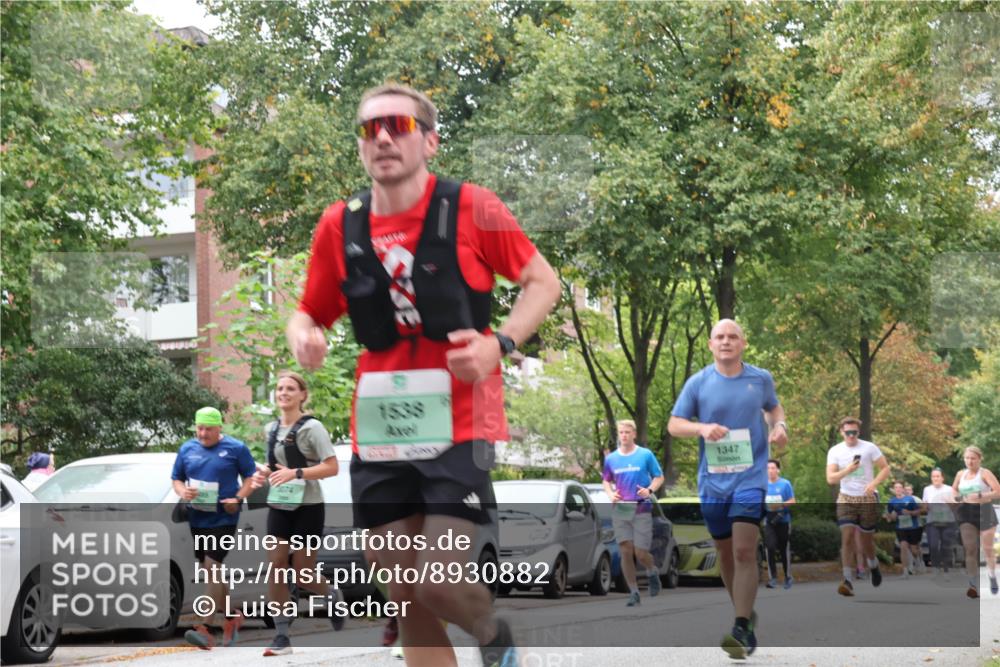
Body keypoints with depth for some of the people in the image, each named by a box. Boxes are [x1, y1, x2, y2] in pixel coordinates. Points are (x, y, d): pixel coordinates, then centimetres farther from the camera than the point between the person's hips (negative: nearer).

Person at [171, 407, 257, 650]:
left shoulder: (235, 448, -2)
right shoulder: (187, 449, 9)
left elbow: (250, 477, 3)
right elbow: (176, 479, 15)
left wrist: (238, 498, -14)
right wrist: (182, 491, -8)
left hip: (223, 518, -5)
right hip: (196, 518, 5)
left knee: (211, 568, -15)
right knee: (211, 573, 11)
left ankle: (204, 628, -19)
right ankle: (232, 617, 29)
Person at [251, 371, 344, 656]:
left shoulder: (312, 427, -11)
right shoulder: (271, 429, 8)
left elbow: (332, 467, -17)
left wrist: (296, 473, -27)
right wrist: (264, 473, 0)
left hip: (307, 508, -5)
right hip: (278, 507, 5)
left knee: (303, 576, -1)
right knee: (275, 567, -4)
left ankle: (331, 597, 33)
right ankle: (282, 636, -1)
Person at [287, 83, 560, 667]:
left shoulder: (471, 208, -6)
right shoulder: (339, 226, 3)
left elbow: (543, 282, 3)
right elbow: (310, 312, 15)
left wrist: (500, 344, -14)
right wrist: (303, 337, -9)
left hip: (458, 424, -4)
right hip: (379, 432, 4)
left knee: (440, 584, -11)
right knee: (406, 597, 6)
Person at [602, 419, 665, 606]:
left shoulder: (646, 455, -1)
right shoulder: (611, 458, 8)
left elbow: (659, 477, 4)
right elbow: (606, 481, 18)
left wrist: (650, 490, -15)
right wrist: (610, 494, -2)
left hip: (642, 509, -3)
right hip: (620, 510, 3)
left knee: (641, 553, -6)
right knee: (625, 552, -3)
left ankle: (653, 573, 28)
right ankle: (633, 592, 6)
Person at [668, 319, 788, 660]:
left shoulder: (761, 379, 2)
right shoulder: (698, 383, 0)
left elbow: (774, 407, 21)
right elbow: (674, 424, 2)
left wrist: (779, 425, -2)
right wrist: (702, 428, -18)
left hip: (750, 477, -2)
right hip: (712, 480, 2)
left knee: (744, 551, -15)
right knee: (725, 553, 12)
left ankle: (742, 630, -17)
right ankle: (746, 613, 32)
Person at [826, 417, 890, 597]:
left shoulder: (870, 448, -5)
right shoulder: (835, 451, -1)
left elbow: (885, 468, -3)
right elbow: (830, 479, -7)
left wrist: (874, 483, -20)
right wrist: (848, 470, -25)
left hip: (867, 498, -1)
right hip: (846, 499, 1)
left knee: (867, 539, 8)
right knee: (847, 537, -14)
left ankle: (873, 565, 41)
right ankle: (848, 581, -16)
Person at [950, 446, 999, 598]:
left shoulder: (985, 473, -7)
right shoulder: (961, 474, 9)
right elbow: (954, 490, 26)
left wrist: (981, 496, -26)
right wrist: (957, 497, 3)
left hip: (984, 511, -4)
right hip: (966, 513, 4)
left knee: (987, 548, 4)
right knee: (970, 549, -5)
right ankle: (974, 585, -4)